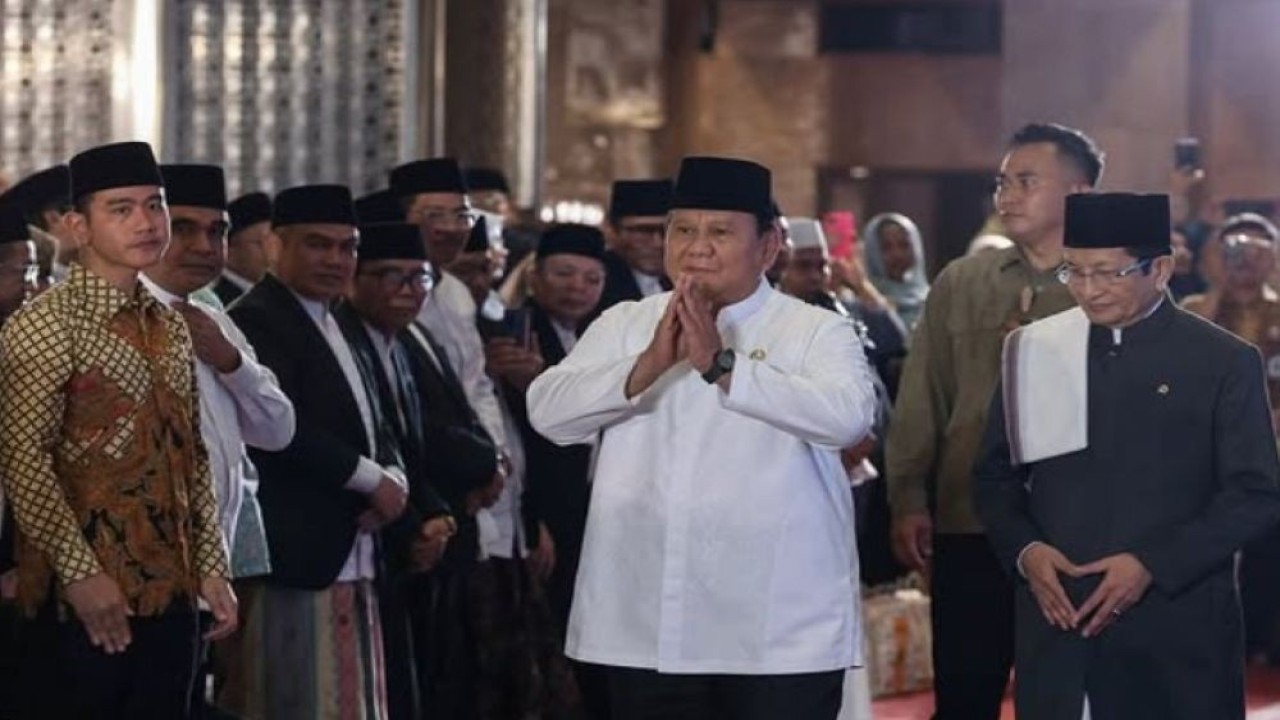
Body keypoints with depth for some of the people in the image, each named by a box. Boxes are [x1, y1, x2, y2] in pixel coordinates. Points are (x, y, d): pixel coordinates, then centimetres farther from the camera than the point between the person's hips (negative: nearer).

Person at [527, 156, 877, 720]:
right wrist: (648, 365, -19)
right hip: (647, 624, 3)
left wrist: (723, 365, -27)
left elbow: (847, 415, -20)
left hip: (778, 629, -3)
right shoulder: (625, 325, 9)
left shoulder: (816, 332, -1)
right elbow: (548, 411, -4)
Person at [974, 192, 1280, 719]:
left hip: (1178, 634, -3)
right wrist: (1024, 550, -5)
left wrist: (1152, 566, -13)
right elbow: (995, 475, 15)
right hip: (1056, 625, 3)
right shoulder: (1035, 351, 10)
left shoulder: (1225, 362, 0)